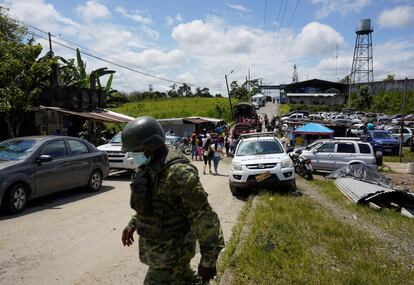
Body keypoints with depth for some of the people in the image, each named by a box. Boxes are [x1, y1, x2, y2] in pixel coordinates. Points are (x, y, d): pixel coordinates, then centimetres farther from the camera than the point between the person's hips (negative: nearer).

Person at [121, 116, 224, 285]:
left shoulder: (178, 172, -27)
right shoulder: (147, 167, 2)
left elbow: (204, 218, -23)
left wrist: (208, 259, -19)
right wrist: (133, 224, 13)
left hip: (171, 250, -8)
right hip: (153, 245, 8)